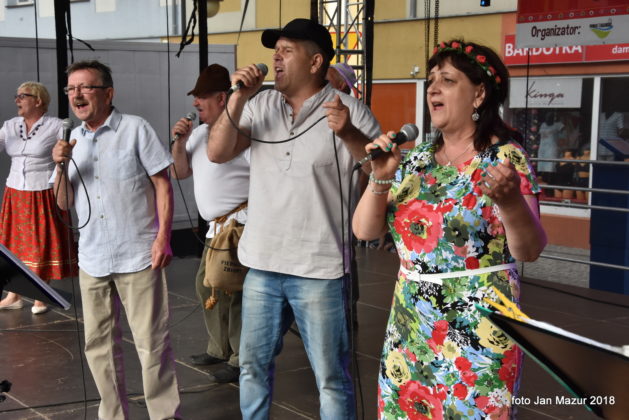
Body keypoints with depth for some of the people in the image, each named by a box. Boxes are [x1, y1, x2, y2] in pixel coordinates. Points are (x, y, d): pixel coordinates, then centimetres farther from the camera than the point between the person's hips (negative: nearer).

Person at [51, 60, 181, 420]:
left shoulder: (135, 128, -4)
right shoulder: (73, 139, 11)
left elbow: (163, 184, -4)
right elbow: (64, 203, 12)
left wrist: (163, 236, -13)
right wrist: (61, 166, -6)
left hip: (138, 256, -5)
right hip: (92, 260, 6)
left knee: (152, 344, -1)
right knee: (99, 343, 12)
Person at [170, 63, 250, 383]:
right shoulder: (199, 132, 13)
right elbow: (179, 173, 16)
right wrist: (179, 142, 0)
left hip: (240, 226, -10)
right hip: (216, 227, 10)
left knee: (232, 292, -8)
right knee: (206, 286, 17)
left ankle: (241, 360, 4)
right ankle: (219, 348, 32)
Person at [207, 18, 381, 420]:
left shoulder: (349, 110, -8)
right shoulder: (260, 105, 6)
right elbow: (217, 153, -1)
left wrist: (347, 133, -30)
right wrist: (238, 98, -12)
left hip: (319, 269, -4)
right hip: (262, 264, 5)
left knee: (331, 378, 7)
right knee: (253, 367, 19)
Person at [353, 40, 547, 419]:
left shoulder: (505, 157, -9)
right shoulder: (416, 160, 7)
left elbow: (530, 251, -15)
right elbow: (365, 231, 5)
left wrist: (510, 201, -33)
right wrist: (381, 177, -10)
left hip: (477, 333, -5)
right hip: (410, 327, 6)